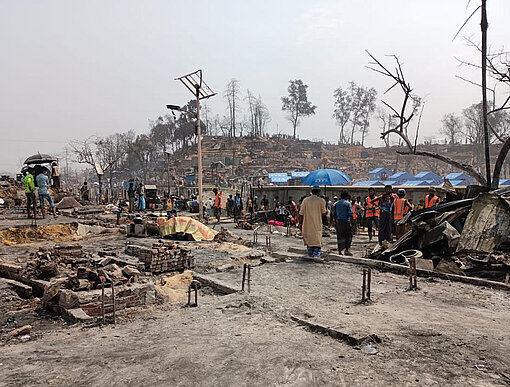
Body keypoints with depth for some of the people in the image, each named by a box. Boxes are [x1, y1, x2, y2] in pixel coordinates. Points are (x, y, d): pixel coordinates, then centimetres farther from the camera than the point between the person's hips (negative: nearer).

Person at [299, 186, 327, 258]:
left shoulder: (305, 200, 2)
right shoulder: (321, 201, -5)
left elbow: (301, 213, 1)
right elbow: (324, 212, 2)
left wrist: (300, 223, 8)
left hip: (307, 224, 3)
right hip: (317, 225, -2)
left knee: (308, 239, 13)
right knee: (317, 240, 5)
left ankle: (310, 254, 17)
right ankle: (316, 254, -1)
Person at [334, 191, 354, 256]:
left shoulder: (336, 203, 9)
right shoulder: (348, 203, -5)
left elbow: (335, 214, 10)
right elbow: (350, 213, -10)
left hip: (338, 221, 5)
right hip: (346, 221, -5)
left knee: (339, 237, 7)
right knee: (348, 236, 8)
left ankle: (340, 251, 8)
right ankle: (346, 250, 4)